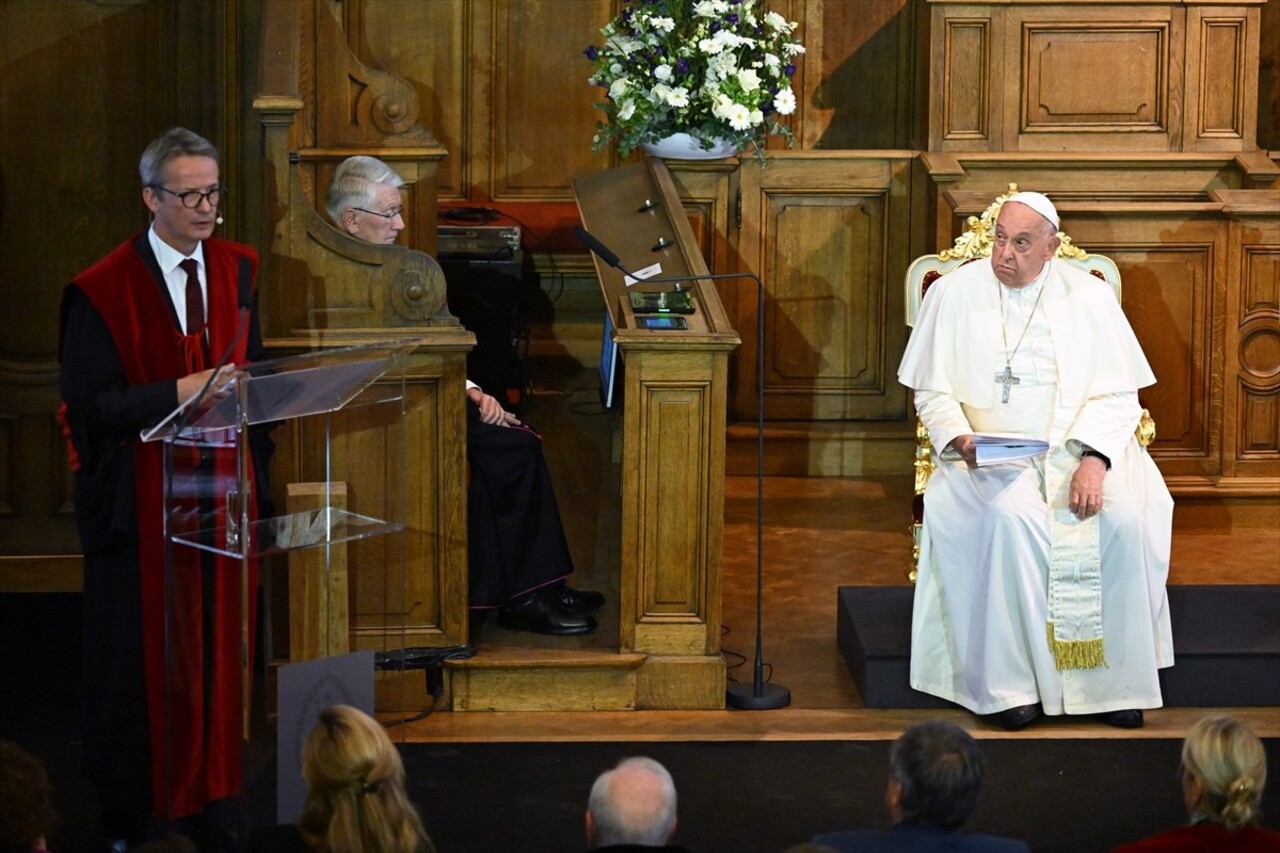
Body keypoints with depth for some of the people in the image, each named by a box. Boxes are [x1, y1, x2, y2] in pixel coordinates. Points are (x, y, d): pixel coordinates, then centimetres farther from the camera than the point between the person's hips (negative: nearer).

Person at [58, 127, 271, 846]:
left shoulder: (237, 270, 6)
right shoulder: (101, 293, -12)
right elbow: (87, 408, -15)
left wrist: (257, 458, 3)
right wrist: (179, 393, -24)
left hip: (221, 489, 5)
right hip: (140, 500, -5)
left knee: (216, 648, 10)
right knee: (141, 659, 4)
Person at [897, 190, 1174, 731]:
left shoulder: (1089, 296, 3)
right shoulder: (954, 294, 3)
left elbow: (1117, 396, 1)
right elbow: (931, 391, 6)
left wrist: (1094, 458, -17)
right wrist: (959, 439, -14)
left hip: (1078, 446, 1)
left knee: (1123, 517, -28)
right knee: (1012, 516, -34)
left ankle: (1114, 681, -16)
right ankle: (1011, 680, -25)